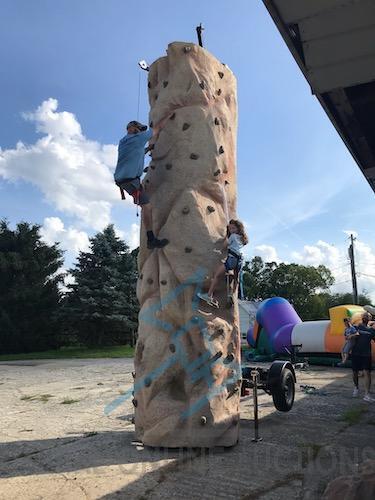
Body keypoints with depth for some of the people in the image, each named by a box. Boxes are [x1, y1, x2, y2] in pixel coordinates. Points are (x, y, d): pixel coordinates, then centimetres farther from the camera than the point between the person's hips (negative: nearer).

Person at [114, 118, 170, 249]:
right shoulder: (139, 137, -4)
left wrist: (150, 147, 32)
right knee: (147, 206, -15)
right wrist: (169, 115, 18)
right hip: (130, 179, -10)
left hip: (121, 178, 10)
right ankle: (151, 240, -18)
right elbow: (157, 128, 5)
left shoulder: (123, 142, 19)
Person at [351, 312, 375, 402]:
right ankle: (356, 388, 35)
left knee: (367, 372, -11)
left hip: (366, 354, 0)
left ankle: (367, 395, -10)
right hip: (356, 353, 1)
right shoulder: (357, 327, 5)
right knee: (355, 372, 11)